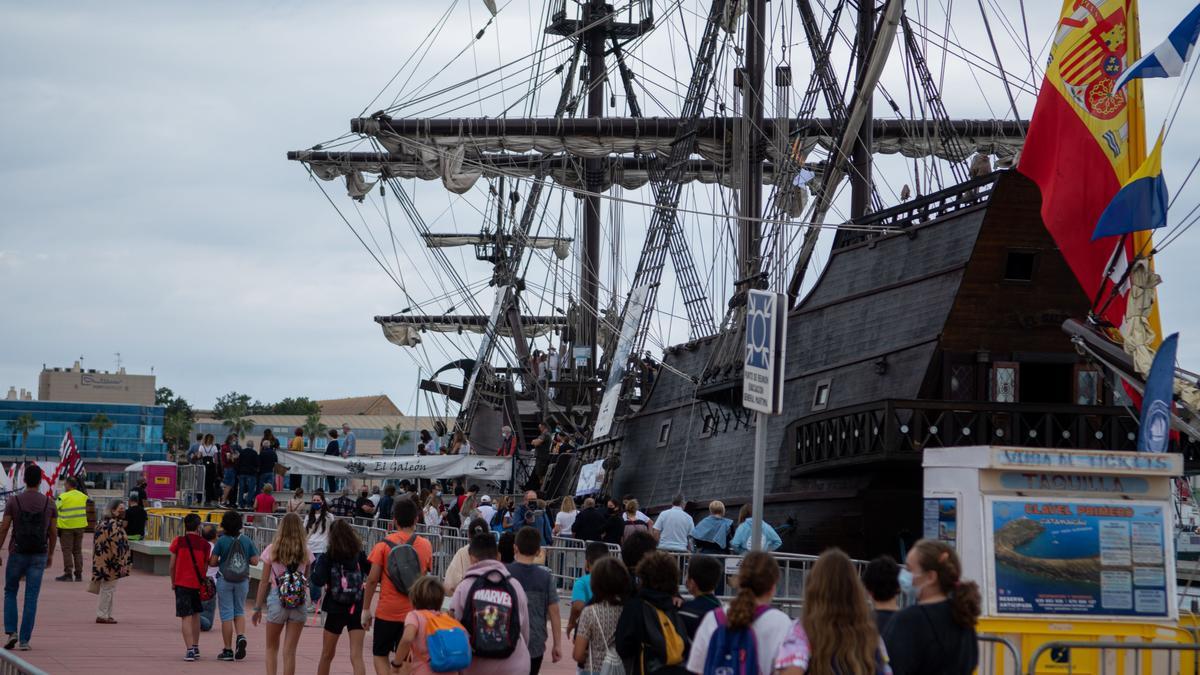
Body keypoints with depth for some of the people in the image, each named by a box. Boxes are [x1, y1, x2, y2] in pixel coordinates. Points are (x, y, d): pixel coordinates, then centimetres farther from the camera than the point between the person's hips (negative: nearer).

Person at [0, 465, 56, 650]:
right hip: (39, 556, 1)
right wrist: (51, 554, 18)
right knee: (31, 598, 3)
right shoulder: (49, 503, -1)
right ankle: (24, 640, 0)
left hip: (17, 553, -1)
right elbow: (53, 532, 4)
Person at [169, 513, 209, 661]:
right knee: (196, 615, 18)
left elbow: (172, 565, 0)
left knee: (186, 617, -3)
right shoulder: (204, 544, -1)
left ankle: (190, 650, -14)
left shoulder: (178, 541, -4)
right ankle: (196, 648, 26)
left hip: (182, 583, -2)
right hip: (198, 583, 2)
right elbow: (206, 565, 2)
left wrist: (173, 582, 13)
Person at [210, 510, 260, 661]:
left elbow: (212, 562, -10)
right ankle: (241, 636, -10)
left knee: (226, 615, 3)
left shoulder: (222, 541, -10)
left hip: (225, 580, -2)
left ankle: (228, 650, 5)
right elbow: (254, 561, -3)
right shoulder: (247, 540, -2)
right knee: (240, 611, 17)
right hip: (243, 580, 3)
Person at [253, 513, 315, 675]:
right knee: (289, 651, 4)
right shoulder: (305, 552, 1)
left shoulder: (272, 550, -2)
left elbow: (264, 581, 0)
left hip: (277, 600, -1)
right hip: (299, 601, 1)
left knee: (271, 648, 16)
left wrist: (258, 608, 4)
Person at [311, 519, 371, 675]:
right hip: (357, 610, 0)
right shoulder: (360, 556, -3)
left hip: (336, 611, 0)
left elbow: (318, 582, -18)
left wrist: (315, 565, -2)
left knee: (327, 655, 19)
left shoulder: (327, 558, -8)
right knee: (356, 656, -6)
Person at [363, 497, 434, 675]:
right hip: (413, 612, 2)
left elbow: (373, 579, -9)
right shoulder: (425, 545, 0)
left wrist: (366, 609, 0)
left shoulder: (384, 544, -8)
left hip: (387, 611, -2)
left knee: (380, 655, 11)